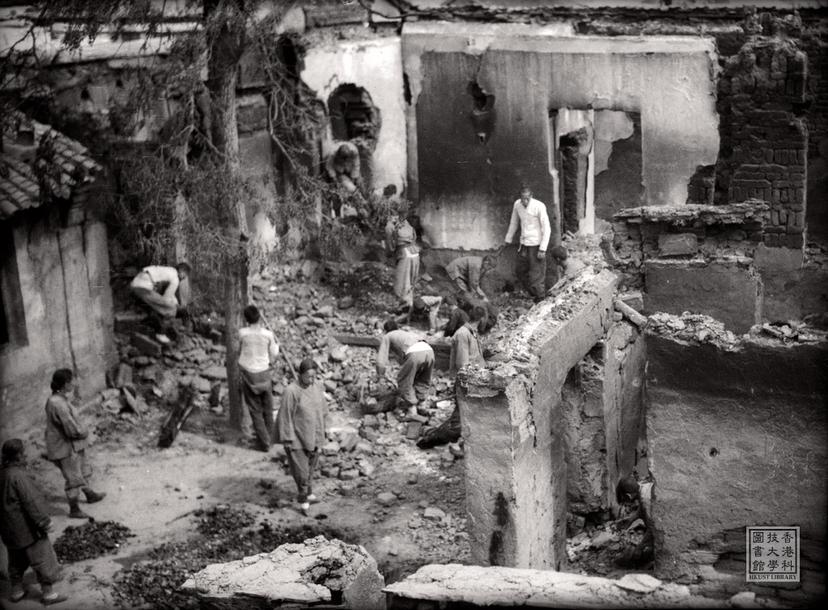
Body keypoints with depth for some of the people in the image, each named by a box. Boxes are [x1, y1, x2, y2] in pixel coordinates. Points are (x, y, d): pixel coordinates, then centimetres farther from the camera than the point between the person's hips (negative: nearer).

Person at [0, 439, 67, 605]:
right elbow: (31, 503, -24)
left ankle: (16, 590, 32)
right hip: (27, 529, -8)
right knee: (42, 559, 4)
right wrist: (45, 522, -15)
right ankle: (47, 593, 10)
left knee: (17, 560, 22)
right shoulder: (18, 476, -25)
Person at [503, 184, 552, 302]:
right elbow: (513, 223, 15)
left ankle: (540, 300, 12)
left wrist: (542, 249, -17)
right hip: (523, 244, 7)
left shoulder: (539, 207, -18)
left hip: (536, 245, -6)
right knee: (520, 272, 16)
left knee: (537, 276, -2)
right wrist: (508, 240, 19)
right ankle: (533, 294, 33)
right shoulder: (517, 204, -1)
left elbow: (547, 229, -15)